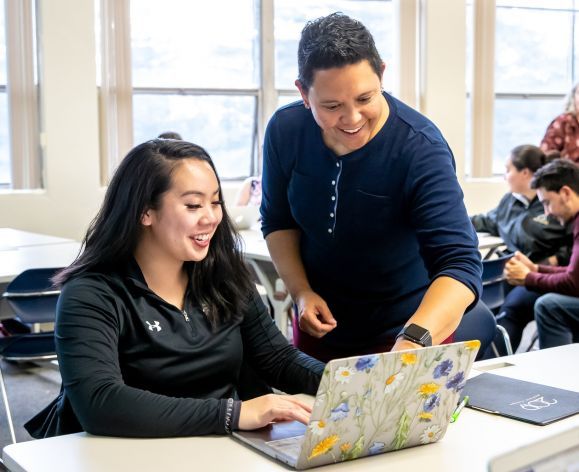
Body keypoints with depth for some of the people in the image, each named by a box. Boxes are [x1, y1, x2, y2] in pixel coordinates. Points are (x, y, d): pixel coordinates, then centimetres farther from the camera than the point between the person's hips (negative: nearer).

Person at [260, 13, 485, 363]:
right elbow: (278, 222, 2)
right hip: (320, 327, 4)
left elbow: (460, 263, -34)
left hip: (408, 330, -4)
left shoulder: (421, 149, -26)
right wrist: (301, 291, -13)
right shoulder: (285, 130, -13)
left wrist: (414, 340, -51)